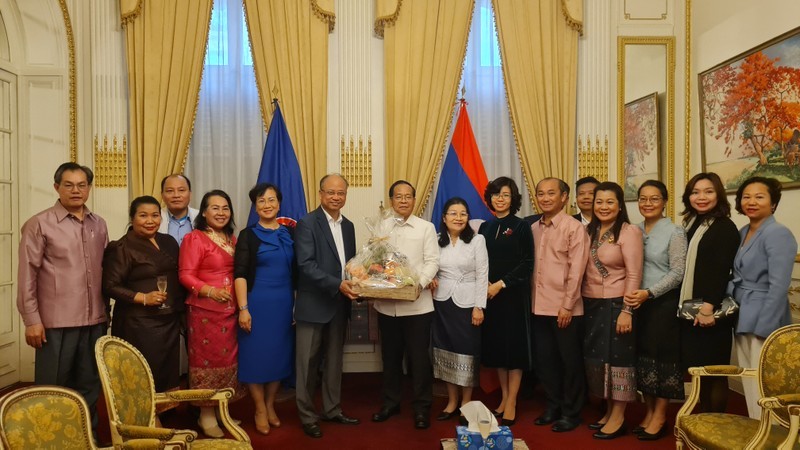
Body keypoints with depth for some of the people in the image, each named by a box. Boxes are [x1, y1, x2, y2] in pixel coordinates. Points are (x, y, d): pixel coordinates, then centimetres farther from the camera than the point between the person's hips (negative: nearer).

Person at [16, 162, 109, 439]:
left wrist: (104, 309, 9)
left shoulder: (99, 225, 9)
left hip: (95, 320, 4)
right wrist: (32, 320, -10)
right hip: (57, 322, -4)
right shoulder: (39, 224, -4)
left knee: (90, 386, 14)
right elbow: (27, 275, -6)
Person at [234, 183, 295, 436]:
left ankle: (270, 405, 28)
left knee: (279, 355, 11)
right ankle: (260, 410, 20)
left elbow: (295, 271, 10)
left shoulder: (289, 234, 7)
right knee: (256, 355, 4)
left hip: (284, 304, 4)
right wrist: (243, 308, -16)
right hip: (257, 303, -3)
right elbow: (239, 274, -9)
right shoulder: (247, 235, -4)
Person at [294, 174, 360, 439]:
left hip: (340, 305, 6)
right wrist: (338, 285, -26)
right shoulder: (307, 223, -10)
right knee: (308, 363, 6)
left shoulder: (348, 226, 11)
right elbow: (306, 265, -19)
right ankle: (307, 416, 20)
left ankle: (332, 410, 31)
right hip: (313, 304, -6)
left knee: (334, 361, 17)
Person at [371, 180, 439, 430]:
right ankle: (390, 402, 30)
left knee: (419, 357, 3)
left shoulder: (426, 227, 2)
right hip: (387, 304, 3)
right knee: (390, 356, 14)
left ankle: (422, 407, 18)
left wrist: (420, 283, -20)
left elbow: (432, 262, -5)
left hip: (417, 304, -3)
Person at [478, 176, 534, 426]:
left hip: (514, 294, -4)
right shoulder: (485, 228, 9)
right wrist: (485, 284, -7)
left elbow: (527, 264, -9)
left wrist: (501, 284, -15)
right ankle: (504, 397, 22)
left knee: (514, 346, 0)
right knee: (495, 345, 9)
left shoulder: (521, 227, -4)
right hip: (489, 294, 5)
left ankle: (511, 403, 9)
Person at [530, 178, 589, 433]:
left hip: (564, 308, -6)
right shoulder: (534, 229, 9)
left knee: (570, 361, 6)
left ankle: (571, 413, 21)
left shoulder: (574, 228, -8)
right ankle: (553, 406, 30)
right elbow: (531, 266, 11)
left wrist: (567, 306, -15)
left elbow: (576, 270, -12)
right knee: (545, 359, 14)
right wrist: (532, 300, 7)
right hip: (539, 306, 6)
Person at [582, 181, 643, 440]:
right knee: (597, 357, 11)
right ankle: (609, 411, 26)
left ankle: (618, 417, 13)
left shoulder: (629, 232, -11)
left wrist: (627, 310, -18)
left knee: (617, 356, 2)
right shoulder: (589, 231, 8)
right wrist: (579, 301, 6)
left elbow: (634, 275, -15)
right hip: (590, 304, 6)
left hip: (616, 304, -6)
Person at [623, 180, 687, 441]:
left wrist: (648, 293, -21)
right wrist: (633, 295, -7)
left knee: (663, 355, 3)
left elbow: (678, 273, -12)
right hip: (637, 303, 5)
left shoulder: (674, 232, -7)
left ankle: (660, 416, 16)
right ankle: (649, 411, 23)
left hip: (664, 303, -4)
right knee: (642, 354, 9)